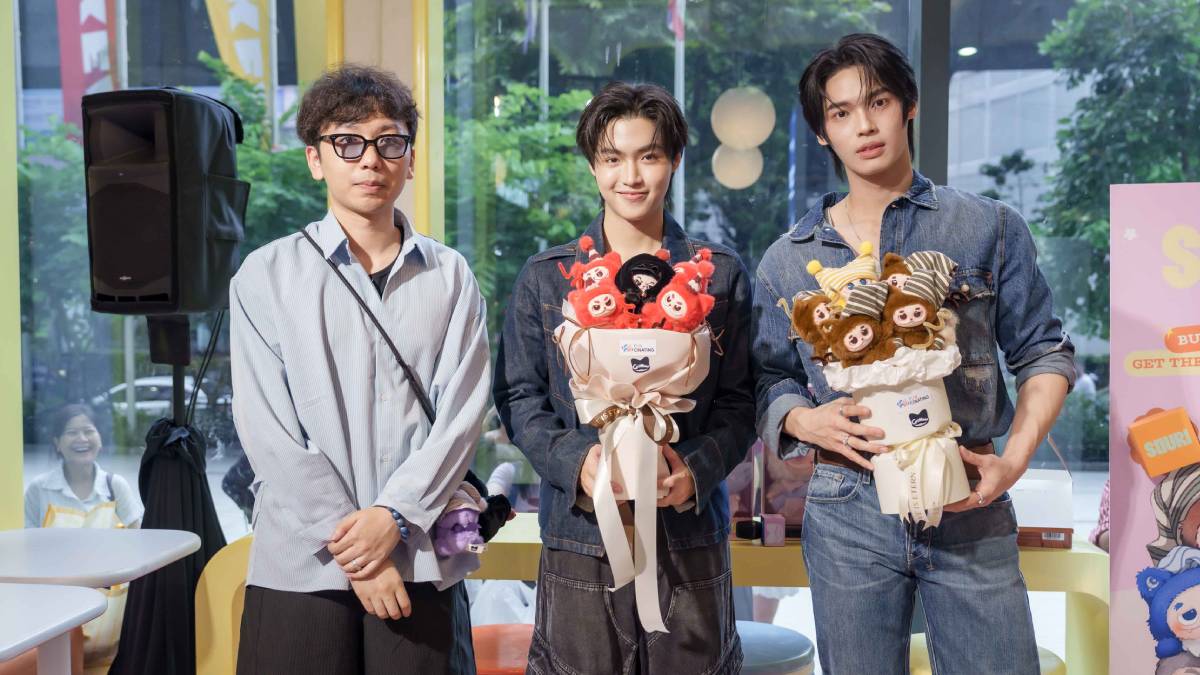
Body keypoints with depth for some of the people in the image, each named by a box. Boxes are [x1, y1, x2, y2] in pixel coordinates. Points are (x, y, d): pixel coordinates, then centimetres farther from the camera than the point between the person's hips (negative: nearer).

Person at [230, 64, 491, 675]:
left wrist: (393, 516, -12)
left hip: (420, 560, 1)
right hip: (301, 562, -1)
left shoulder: (449, 276, 7)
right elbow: (268, 431, -4)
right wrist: (351, 546, -10)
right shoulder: (266, 276, 2)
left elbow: (461, 414, 0)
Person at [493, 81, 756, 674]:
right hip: (580, 533, 0)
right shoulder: (544, 278, 5)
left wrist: (698, 468, -14)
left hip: (690, 531, 1)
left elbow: (739, 400, 4)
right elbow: (518, 397, 4)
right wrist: (574, 461, -14)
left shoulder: (722, 275, 5)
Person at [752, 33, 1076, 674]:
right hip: (846, 511, 1)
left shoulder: (989, 228, 3)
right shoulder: (787, 260, 8)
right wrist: (805, 420, -11)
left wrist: (1014, 459, -7)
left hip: (968, 506, -1)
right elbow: (769, 381, 11)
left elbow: (1045, 354, 5)